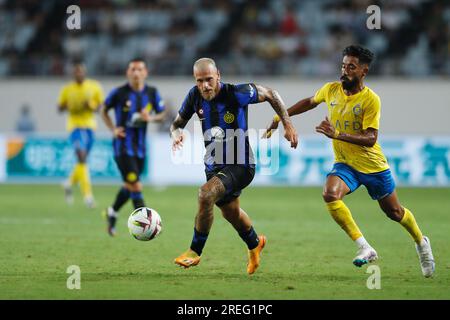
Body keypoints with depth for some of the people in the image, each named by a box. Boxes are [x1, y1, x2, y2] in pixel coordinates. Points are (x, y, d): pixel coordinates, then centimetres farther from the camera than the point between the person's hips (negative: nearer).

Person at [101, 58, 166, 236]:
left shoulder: (152, 93, 1)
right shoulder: (119, 93, -9)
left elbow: (162, 114, 10)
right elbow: (104, 110, 6)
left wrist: (151, 118, -12)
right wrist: (113, 129, -7)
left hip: (140, 147, 5)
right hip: (123, 146, -5)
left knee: (129, 186, 17)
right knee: (136, 186, -13)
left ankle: (112, 212, 42)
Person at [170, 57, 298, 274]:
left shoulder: (236, 94, -22)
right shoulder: (195, 96, -9)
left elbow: (270, 94, -7)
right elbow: (177, 123, 5)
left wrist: (288, 125, -10)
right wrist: (176, 134, -20)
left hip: (240, 165, -6)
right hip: (213, 165, 7)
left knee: (206, 194, -30)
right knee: (231, 212, 25)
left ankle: (195, 252, -14)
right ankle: (255, 243, 57)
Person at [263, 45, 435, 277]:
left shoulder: (370, 99, -20)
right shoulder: (331, 90, -5)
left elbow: (370, 139, -26)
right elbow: (309, 102, 17)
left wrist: (337, 135, -38)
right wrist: (280, 117, 16)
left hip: (373, 165, -3)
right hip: (344, 163, 3)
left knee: (394, 212, 11)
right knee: (330, 194, -29)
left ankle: (421, 242, 44)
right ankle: (364, 248, -23)